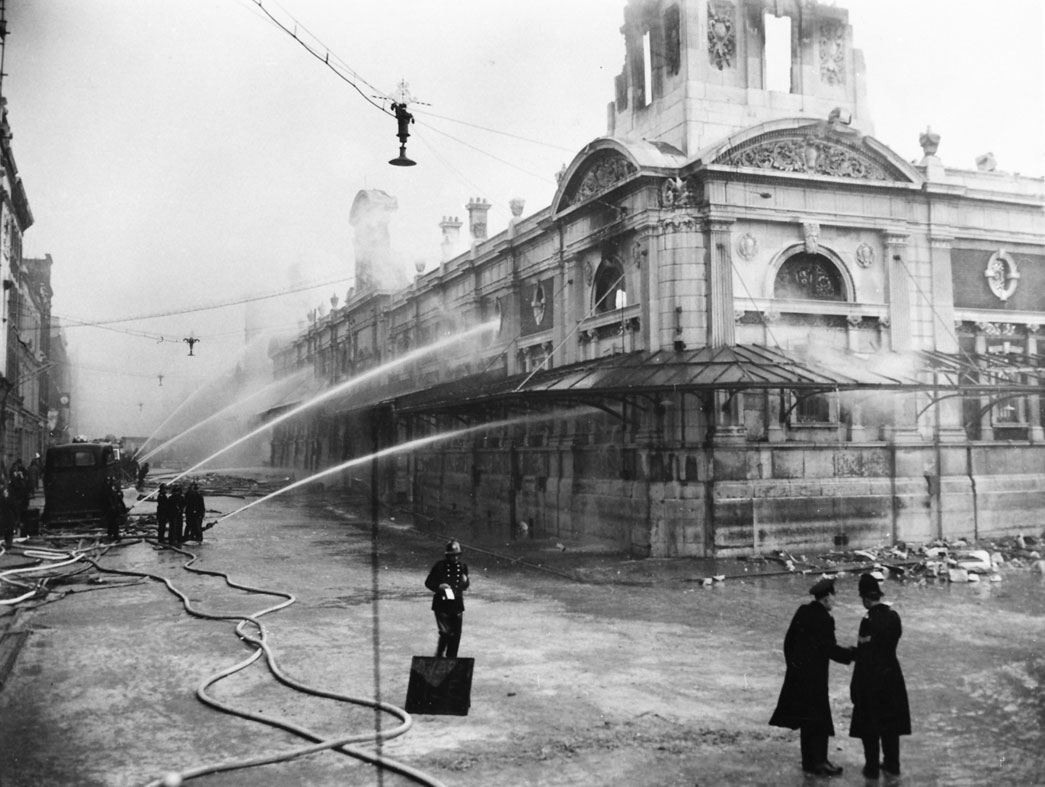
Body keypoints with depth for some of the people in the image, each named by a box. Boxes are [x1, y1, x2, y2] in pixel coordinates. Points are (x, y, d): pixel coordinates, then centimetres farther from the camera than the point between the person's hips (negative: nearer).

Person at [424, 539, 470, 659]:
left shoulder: (463, 567, 7)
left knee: (456, 635, 5)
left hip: (457, 605, 4)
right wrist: (439, 586, -19)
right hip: (442, 605, -4)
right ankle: (438, 656, 12)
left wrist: (465, 582, -5)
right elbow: (428, 583, -1)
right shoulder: (440, 566, -6)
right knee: (445, 633, -11)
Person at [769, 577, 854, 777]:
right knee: (820, 719, 4)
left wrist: (791, 662, 21)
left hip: (797, 673, 8)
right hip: (814, 676, -8)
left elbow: (789, 639, 11)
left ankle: (809, 761, 24)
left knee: (807, 719, 16)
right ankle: (819, 762, 10)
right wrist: (853, 653, -4)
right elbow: (831, 650, -17)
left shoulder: (803, 611, 4)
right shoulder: (824, 619, -19)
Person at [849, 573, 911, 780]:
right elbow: (892, 643, 7)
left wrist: (855, 687, -12)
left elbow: (864, 656, -18)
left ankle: (872, 768, 14)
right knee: (890, 722, 17)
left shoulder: (869, 620, -20)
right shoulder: (893, 615, -1)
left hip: (871, 677, -6)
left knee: (870, 724, 7)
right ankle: (892, 765, 26)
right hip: (891, 674, 6)